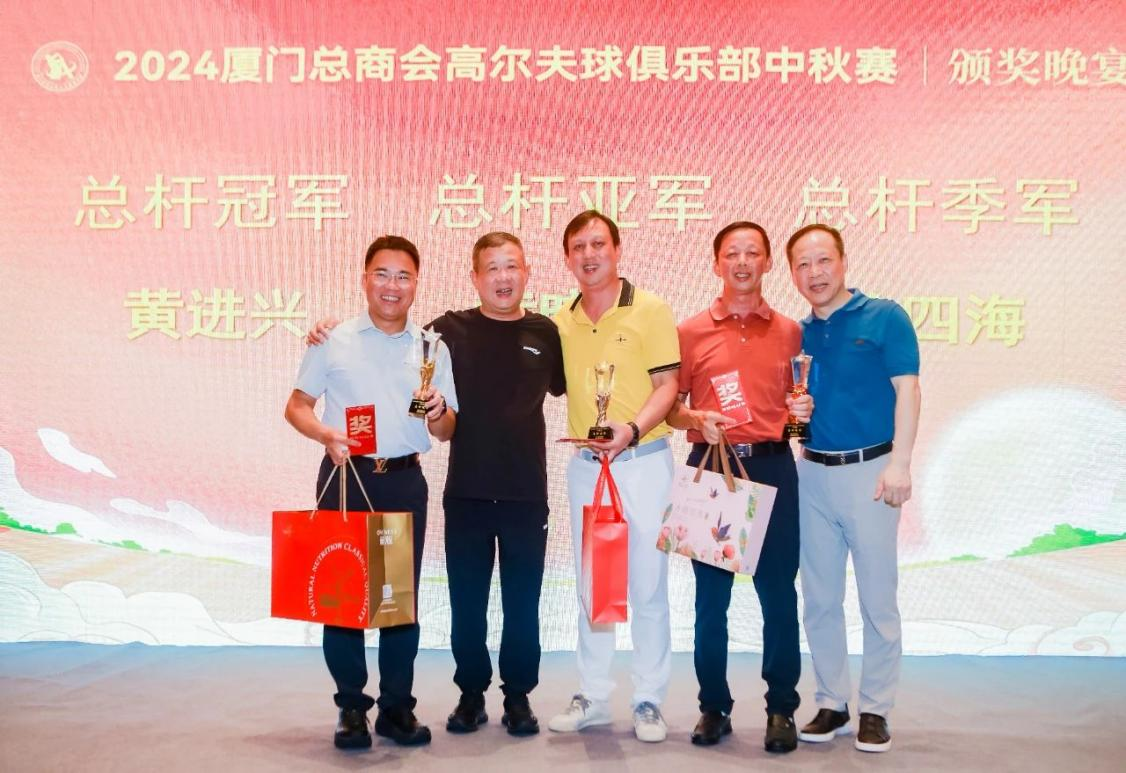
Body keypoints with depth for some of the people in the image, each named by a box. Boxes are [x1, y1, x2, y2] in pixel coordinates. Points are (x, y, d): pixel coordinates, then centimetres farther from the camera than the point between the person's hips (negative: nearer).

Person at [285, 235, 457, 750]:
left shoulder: (432, 349, 8)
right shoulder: (333, 341, 4)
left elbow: (446, 432, 9)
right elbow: (296, 407, 5)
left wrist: (437, 411, -14)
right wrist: (326, 434, -15)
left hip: (405, 481, 1)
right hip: (345, 478, -1)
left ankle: (397, 707, 17)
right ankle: (351, 708, 13)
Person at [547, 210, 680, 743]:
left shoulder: (650, 310, -4)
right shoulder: (561, 322, 8)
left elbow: (667, 384, -8)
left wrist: (632, 429, -22)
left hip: (644, 461, -4)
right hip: (585, 465, 4)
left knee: (648, 584, 1)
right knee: (591, 585, 11)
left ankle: (649, 700, 13)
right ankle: (592, 696, 22)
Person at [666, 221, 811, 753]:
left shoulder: (791, 332, 9)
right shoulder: (691, 332, 5)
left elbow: (800, 402, 17)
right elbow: (669, 406, 7)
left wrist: (805, 410, -6)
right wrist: (697, 420, -13)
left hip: (772, 468, 1)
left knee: (779, 592, 2)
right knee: (711, 595, 6)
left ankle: (781, 709, 14)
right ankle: (714, 707, 18)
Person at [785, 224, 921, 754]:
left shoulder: (884, 317, -3)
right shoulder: (797, 334, 9)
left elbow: (907, 390, -8)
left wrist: (899, 463, -16)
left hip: (869, 470, -4)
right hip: (812, 473, 5)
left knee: (877, 600, 2)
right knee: (820, 600, 9)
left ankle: (875, 711, 14)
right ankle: (831, 704, 20)